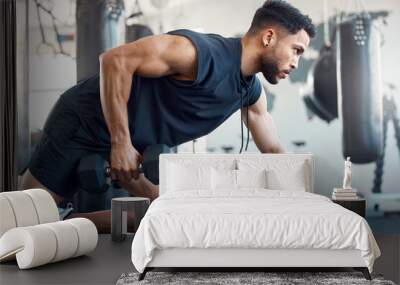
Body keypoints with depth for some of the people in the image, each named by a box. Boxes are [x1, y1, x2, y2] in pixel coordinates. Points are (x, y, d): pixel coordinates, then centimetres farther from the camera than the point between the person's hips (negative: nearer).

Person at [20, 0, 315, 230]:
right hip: (86, 121, -8)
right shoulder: (203, 53, -28)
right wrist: (121, 143, -27)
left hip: (134, 146, 8)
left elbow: (272, 150, 11)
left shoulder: (252, 92, 0)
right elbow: (116, 60, -28)